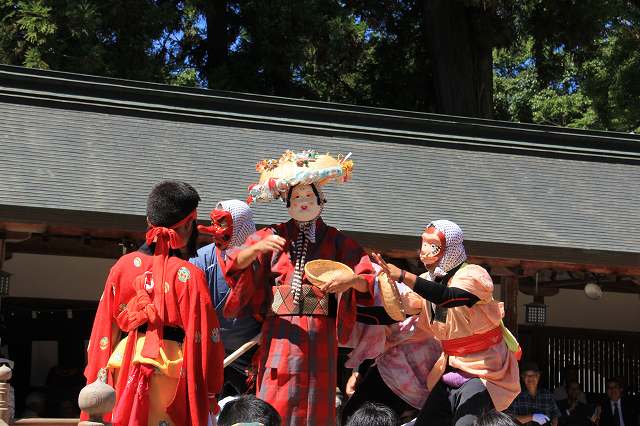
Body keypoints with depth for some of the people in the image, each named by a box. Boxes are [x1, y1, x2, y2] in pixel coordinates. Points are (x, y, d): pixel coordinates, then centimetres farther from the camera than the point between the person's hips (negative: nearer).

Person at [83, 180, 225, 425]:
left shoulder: (123, 266, 2)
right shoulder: (189, 276, -10)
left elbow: (104, 327, 6)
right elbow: (204, 337, -9)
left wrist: (97, 377, 14)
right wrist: (210, 392, -2)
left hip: (124, 367, 4)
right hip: (171, 373, -4)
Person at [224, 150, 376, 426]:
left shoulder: (336, 242, 9)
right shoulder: (273, 236, 9)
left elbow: (370, 280, 2)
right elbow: (236, 265, -3)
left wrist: (351, 280, -19)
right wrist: (257, 248, -22)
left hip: (320, 337, 1)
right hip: (280, 334, 0)